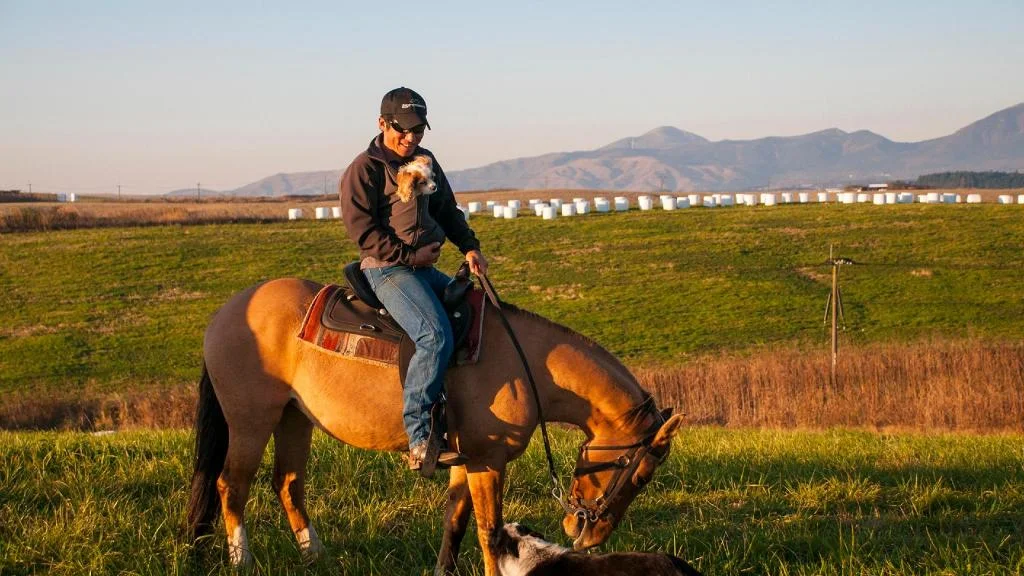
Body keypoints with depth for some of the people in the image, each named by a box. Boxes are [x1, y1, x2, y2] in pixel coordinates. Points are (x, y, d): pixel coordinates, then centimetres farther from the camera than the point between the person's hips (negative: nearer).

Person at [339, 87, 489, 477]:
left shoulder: (426, 162, 17)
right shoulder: (364, 169, -6)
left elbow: (448, 211, 23)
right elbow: (362, 229, -12)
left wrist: (469, 246, 6)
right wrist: (408, 255, -15)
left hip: (426, 268, 9)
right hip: (387, 269, -9)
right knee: (436, 336, -29)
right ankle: (419, 439, -30)